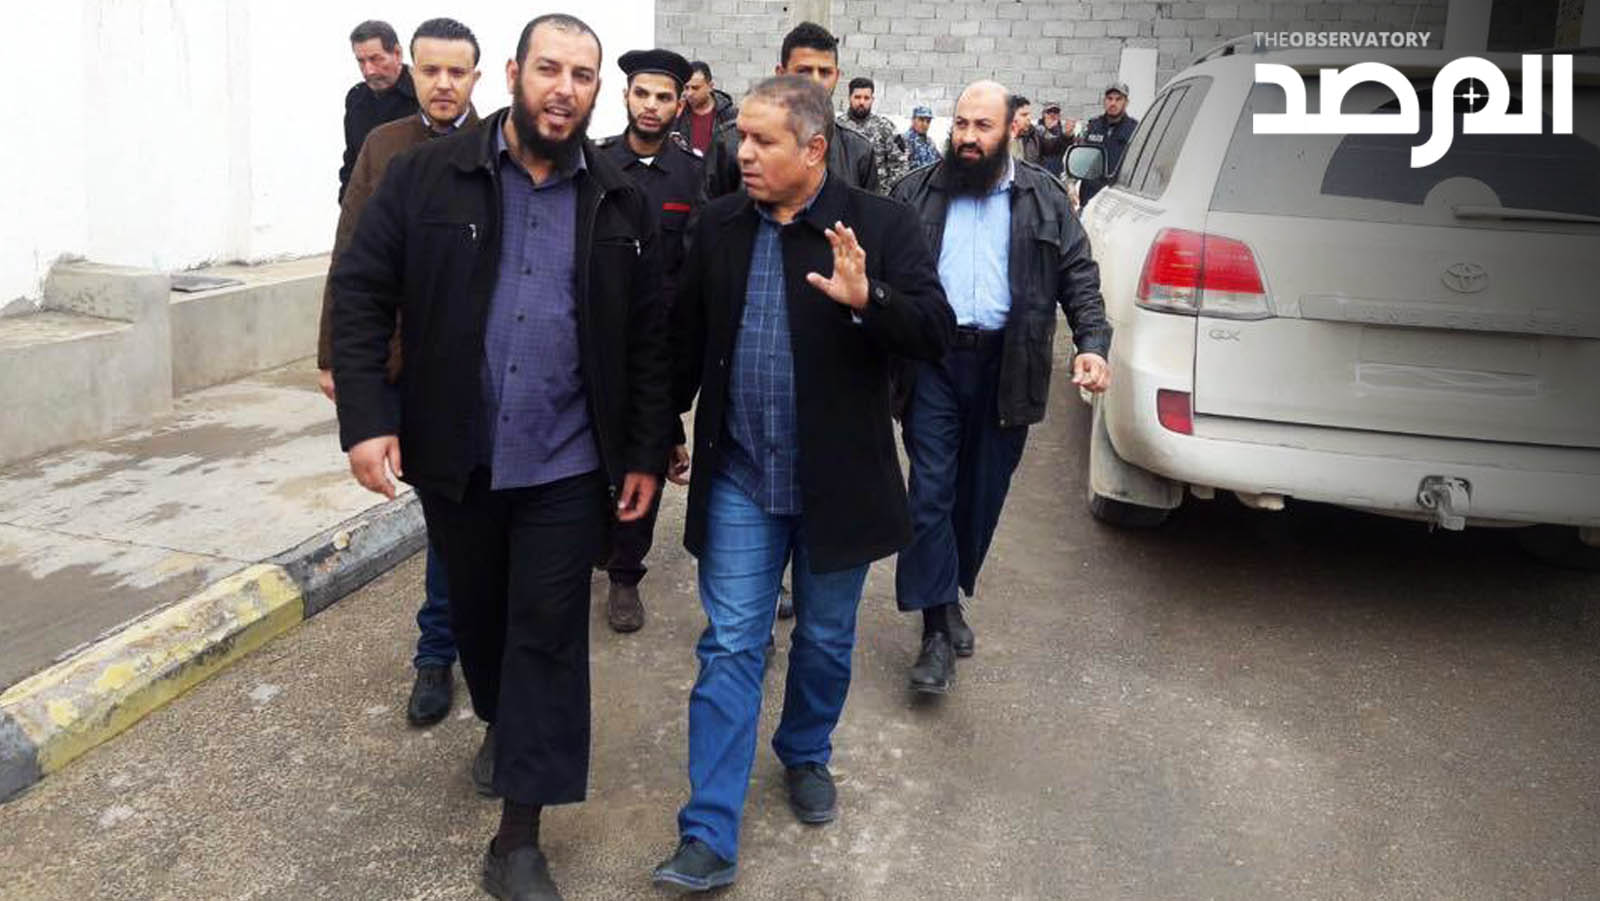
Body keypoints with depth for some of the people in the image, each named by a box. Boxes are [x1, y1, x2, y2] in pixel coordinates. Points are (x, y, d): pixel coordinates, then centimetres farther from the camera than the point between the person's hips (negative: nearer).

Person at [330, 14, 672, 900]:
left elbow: (650, 340, 3)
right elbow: (360, 294, -4)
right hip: (454, 458, 1)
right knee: (477, 612, 20)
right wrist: (366, 418, -14)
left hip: (566, 466, 0)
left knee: (548, 634, 1)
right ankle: (501, 720, 50)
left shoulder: (621, 202, 0)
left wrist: (647, 453, 1)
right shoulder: (427, 175, -4)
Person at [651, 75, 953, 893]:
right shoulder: (718, 225, 1)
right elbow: (686, 337, 9)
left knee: (826, 640, 16)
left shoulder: (880, 225, -8)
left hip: (836, 480, -1)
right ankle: (709, 839, 8)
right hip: (739, 477, 1)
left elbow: (936, 334, -13)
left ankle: (805, 755, 43)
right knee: (729, 648, 2)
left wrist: (868, 299, -31)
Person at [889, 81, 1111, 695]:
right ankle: (938, 626, 2)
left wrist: (1093, 345, -10)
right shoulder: (915, 193, 8)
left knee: (981, 494, 10)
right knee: (931, 491, -5)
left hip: (1006, 367, 1)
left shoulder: (1044, 198, 9)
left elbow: (1079, 277, 6)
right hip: (933, 362, -1)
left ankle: (948, 595, 30)